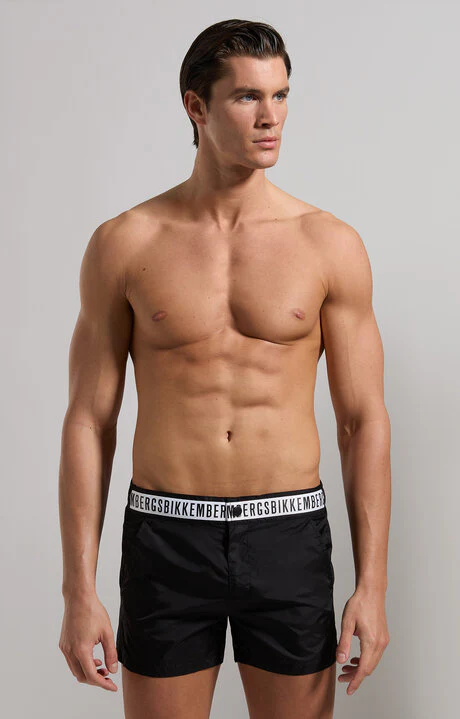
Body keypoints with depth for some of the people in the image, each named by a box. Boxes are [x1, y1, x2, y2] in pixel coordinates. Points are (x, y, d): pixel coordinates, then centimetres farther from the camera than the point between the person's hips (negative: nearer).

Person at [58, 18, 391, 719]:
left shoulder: (331, 245, -1)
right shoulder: (124, 244, -2)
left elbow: (364, 421, 1)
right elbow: (88, 421, 0)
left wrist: (372, 584, -3)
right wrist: (79, 591, -4)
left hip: (290, 536, 1)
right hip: (166, 538, 0)